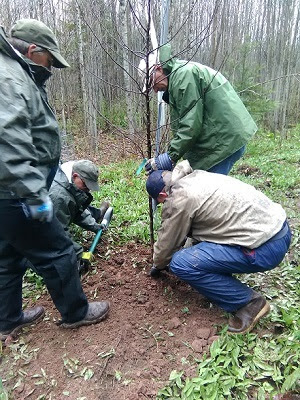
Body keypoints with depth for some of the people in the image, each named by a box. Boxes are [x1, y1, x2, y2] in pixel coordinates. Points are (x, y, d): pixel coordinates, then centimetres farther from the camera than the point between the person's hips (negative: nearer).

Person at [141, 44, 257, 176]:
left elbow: (191, 124, -21)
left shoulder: (184, 73, -13)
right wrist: (172, 154, 7)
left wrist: (171, 156, -17)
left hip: (225, 140, -10)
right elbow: (181, 124, 16)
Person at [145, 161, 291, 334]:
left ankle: (249, 301, 2)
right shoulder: (196, 176, 12)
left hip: (265, 248, -10)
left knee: (180, 263, -10)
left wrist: (158, 266, 22)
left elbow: (167, 243, 1)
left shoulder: (178, 201, -13)